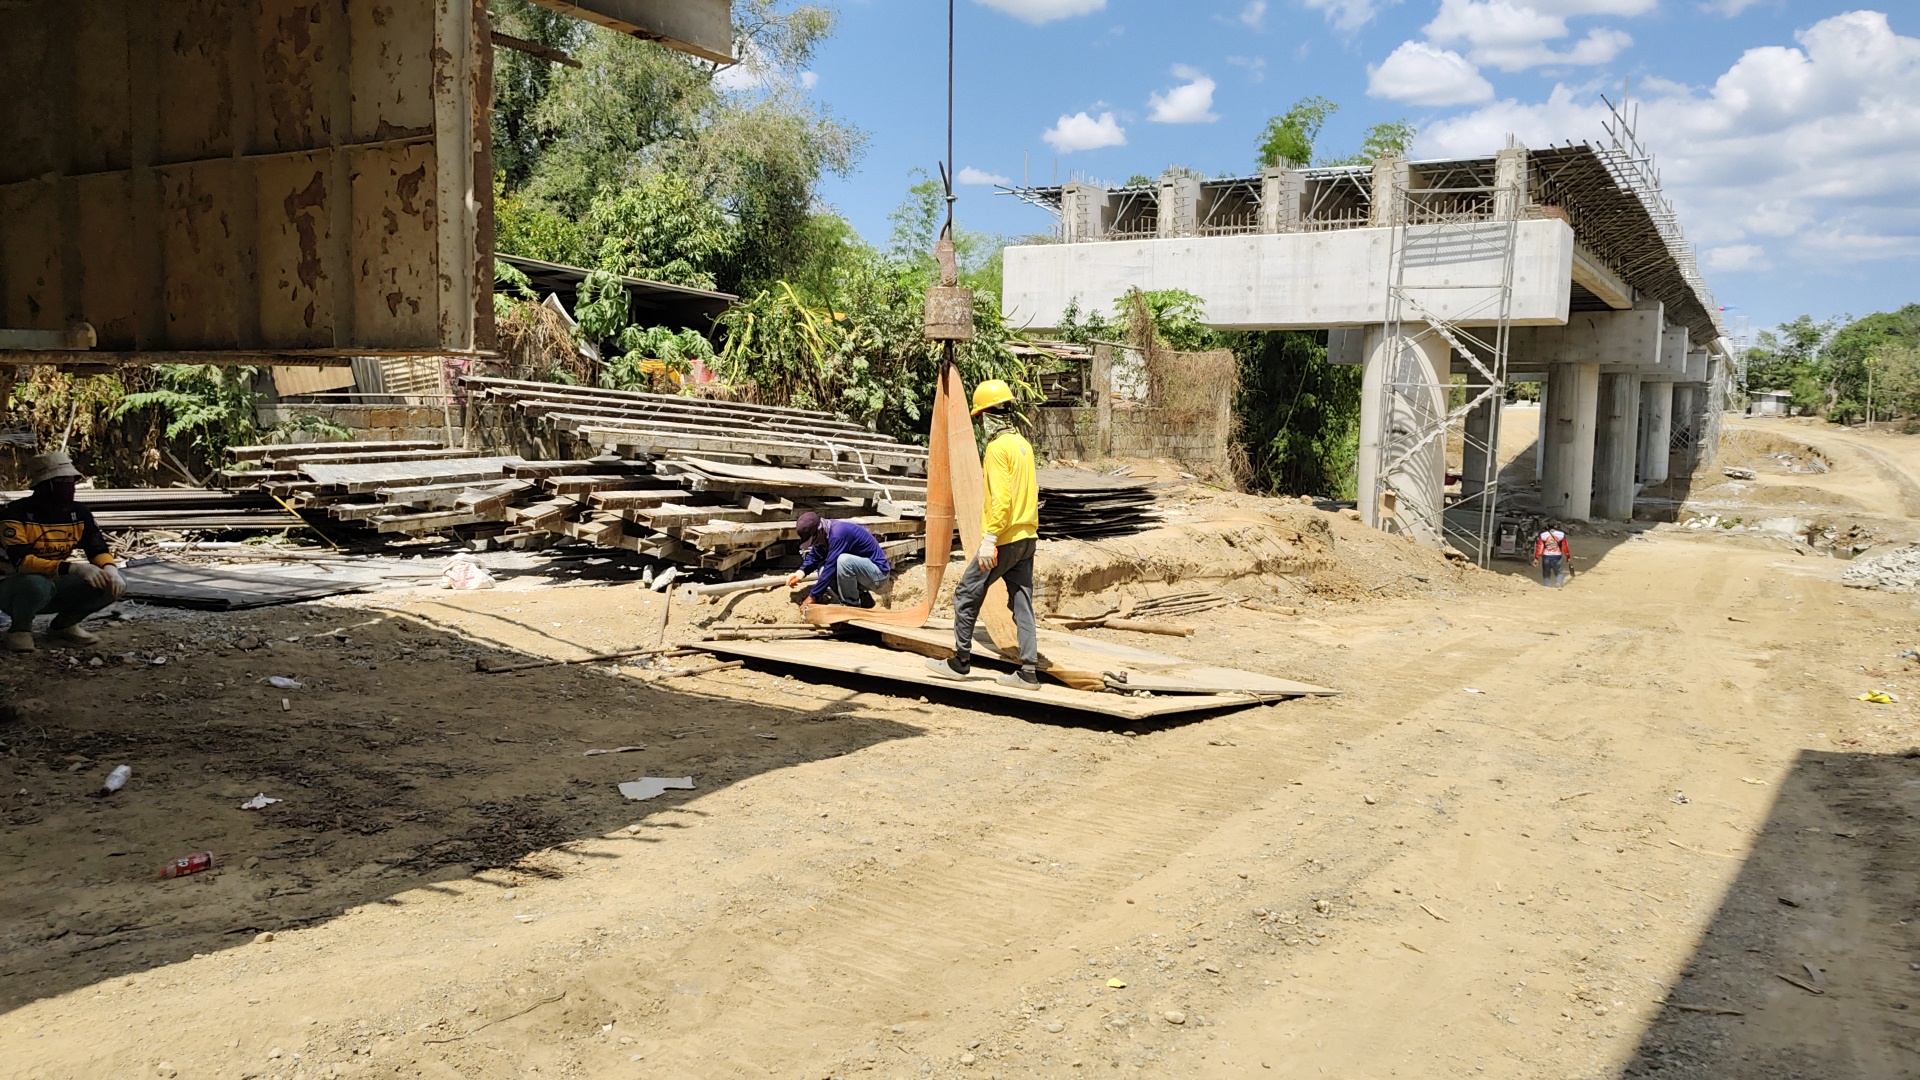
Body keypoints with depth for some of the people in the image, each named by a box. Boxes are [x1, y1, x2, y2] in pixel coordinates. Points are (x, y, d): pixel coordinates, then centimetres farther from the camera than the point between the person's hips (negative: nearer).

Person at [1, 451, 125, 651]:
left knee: (114, 585, -14)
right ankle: (20, 628, -7)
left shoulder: (79, 513, -3)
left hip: (55, 588, 6)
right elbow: (21, 562, -31)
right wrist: (73, 568, -43)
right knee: (37, 585, -40)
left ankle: (64, 624, 9)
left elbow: (98, 549, -1)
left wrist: (110, 569, -26)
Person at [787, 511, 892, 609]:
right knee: (823, 570, -4)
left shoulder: (838, 534, -27)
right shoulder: (825, 532, -1)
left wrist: (812, 597, -21)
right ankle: (862, 597, 7)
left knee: (843, 560, -32)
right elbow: (814, 556, 6)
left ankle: (852, 604, -12)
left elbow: (830, 568, -27)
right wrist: (801, 572, -15)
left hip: (879, 573, -9)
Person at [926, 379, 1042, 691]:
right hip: (1027, 537, 8)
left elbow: (1001, 499, -22)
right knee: (1022, 603, 8)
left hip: (1004, 539, -8)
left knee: (966, 595, 5)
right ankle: (1029, 671, 7)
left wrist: (989, 540, -23)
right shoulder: (1023, 444, 12)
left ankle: (960, 662, 12)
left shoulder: (998, 447, -14)